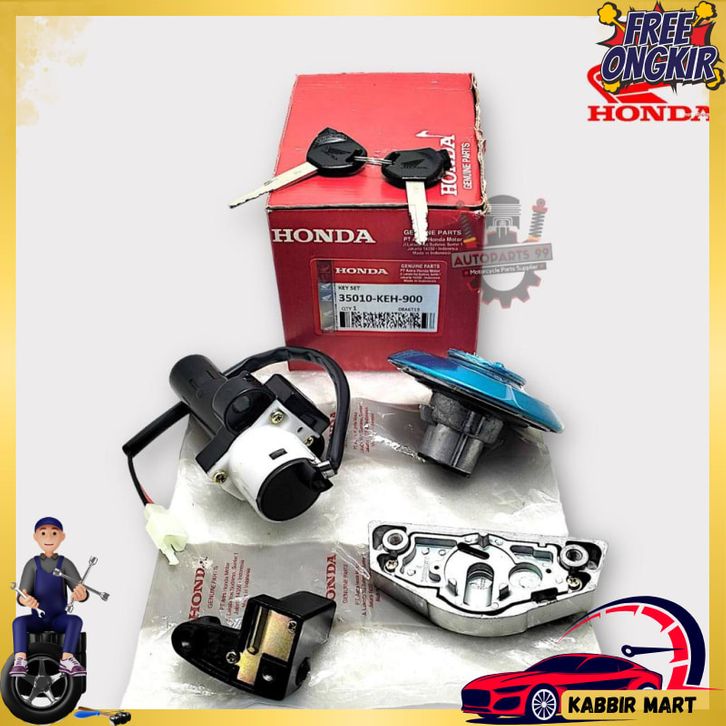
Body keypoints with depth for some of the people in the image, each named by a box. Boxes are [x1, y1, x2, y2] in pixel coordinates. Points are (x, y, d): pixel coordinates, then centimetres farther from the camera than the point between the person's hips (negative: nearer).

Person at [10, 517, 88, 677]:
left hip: (59, 618, -1)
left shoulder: (65, 563, -7)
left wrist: (81, 595, -43)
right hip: (37, 618, 1)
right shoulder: (32, 564, -4)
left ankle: (67, 659, -33)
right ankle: (20, 661, -31)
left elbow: (81, 592, -16)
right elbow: (21, 596, -10)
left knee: (76, 620, -30)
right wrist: (25, 600, -37)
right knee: (19, 621, -28)